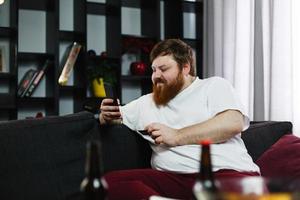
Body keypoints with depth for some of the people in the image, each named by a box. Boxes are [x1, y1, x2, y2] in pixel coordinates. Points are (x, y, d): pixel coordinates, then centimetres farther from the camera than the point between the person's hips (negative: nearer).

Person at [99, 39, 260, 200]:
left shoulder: (214, 85, 15)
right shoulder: (146, 102, 28)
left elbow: (234, 123, -3)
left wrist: (177, 136, -6)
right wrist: (108, 115, 9)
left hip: (225, 172, -5)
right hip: (172, 178, 5)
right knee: (111, 181, -24)